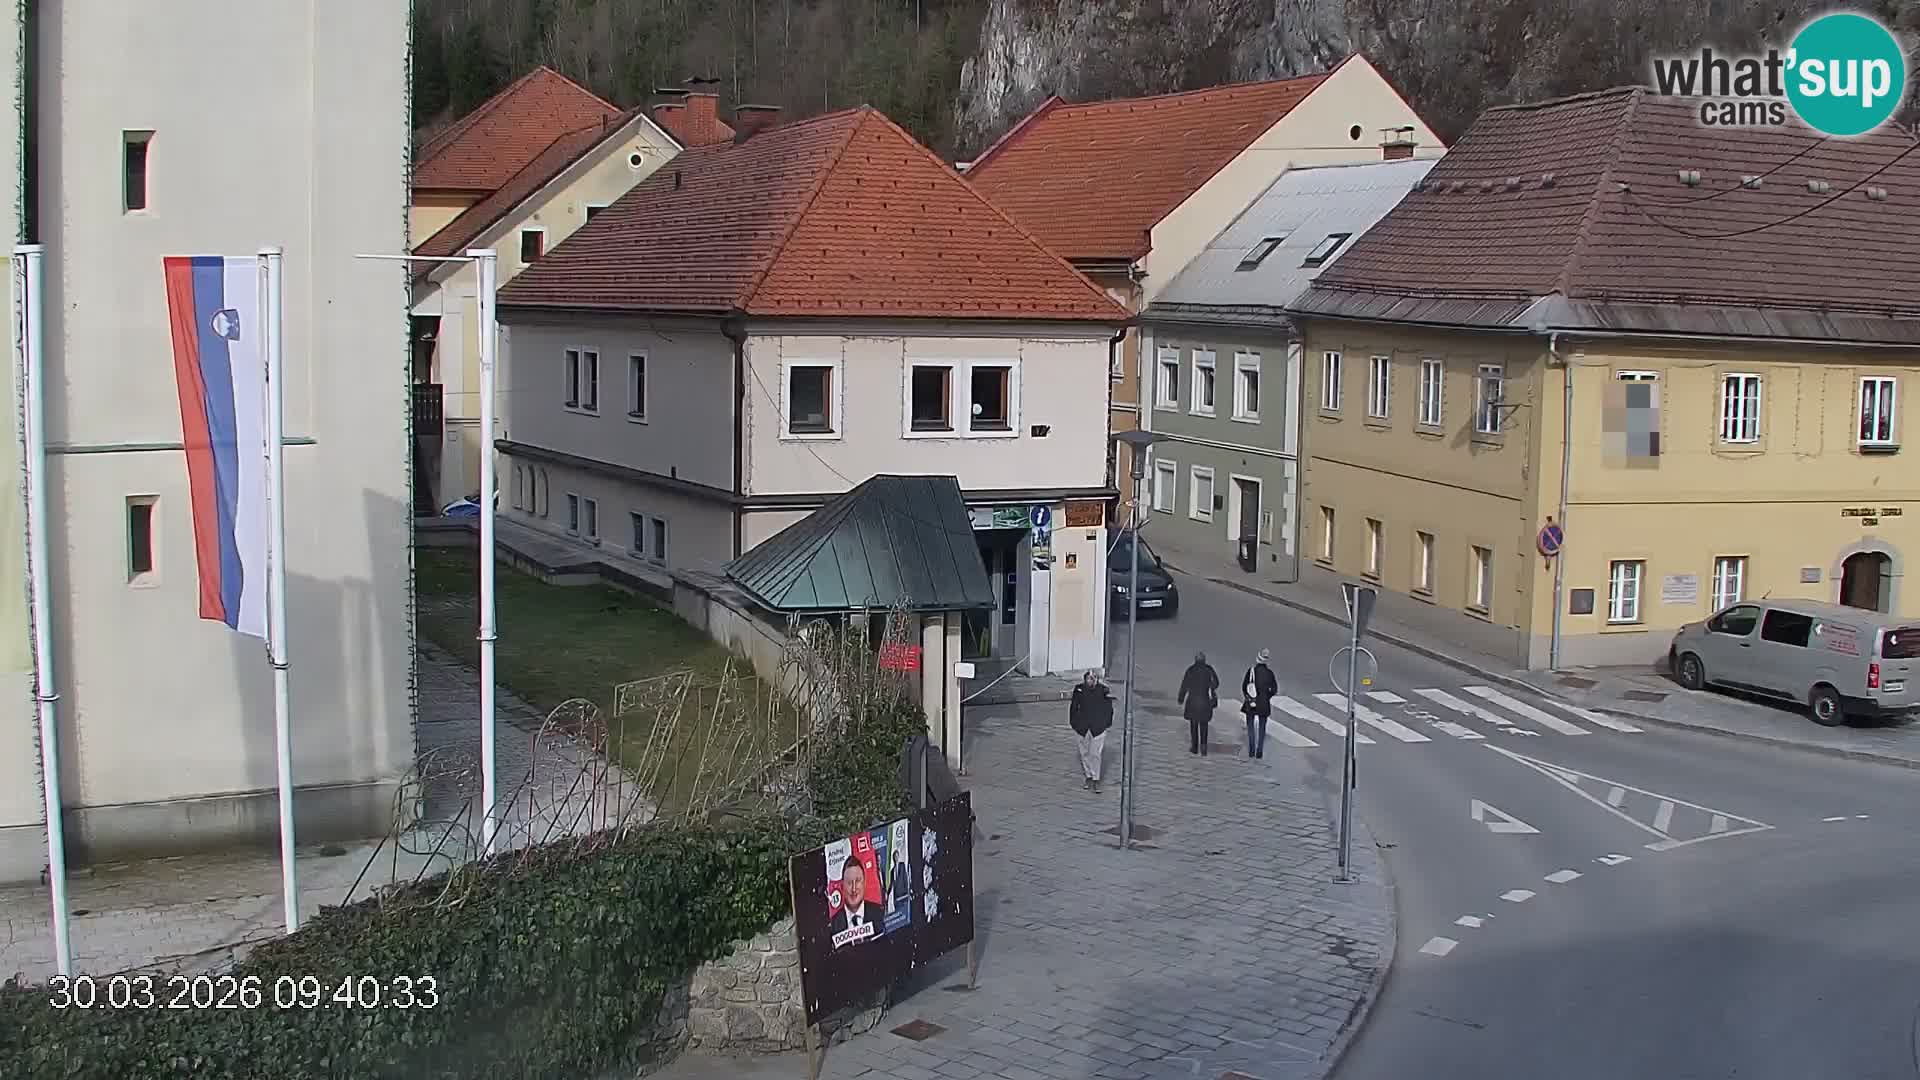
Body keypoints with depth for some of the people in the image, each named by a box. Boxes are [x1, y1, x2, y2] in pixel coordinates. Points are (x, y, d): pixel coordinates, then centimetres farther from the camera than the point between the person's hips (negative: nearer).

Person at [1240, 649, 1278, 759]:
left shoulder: (1251, 671, -11)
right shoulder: (1269, 673, -9)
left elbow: (1244, 686, -4)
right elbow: (1274, 689, -2)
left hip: (1251, 704, 0)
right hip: (1264, 704, 0)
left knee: (1251, 727, 12)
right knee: (1261, 728, 11)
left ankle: (1251, 751, 6)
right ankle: (1259, 751, 8)